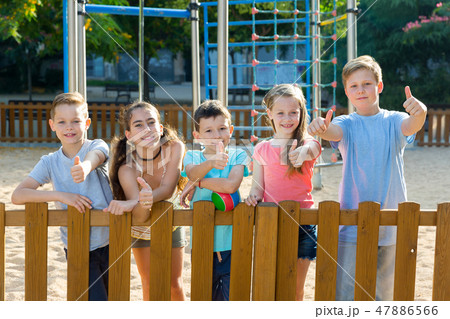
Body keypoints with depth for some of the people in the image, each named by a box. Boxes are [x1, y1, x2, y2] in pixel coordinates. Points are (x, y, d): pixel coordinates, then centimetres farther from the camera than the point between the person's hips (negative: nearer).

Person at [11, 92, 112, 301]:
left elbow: (94, 157, -33)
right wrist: (61, 195, -22)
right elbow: (17, 196, -11)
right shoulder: (50, 163, -2)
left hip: (110, 242, 0)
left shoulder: (97, 146, -7)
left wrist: (85, 167, -57)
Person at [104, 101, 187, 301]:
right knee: (150, 284, 3)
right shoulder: (127, 168, -34)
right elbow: (140, 216, -42)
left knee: (175, 285, 9)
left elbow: (167, 189, -36)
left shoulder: (174, 148, -29)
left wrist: (131, 203, -54)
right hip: (142, 230, -1)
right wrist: (143, 202, -68)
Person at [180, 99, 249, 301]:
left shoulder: (238, 156, 2)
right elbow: (193, 172, -18)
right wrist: (211, 163, -37)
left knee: (232, 296, -3)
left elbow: (231, 185, -15)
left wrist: (197, 183, -10)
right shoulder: (192, 157, 6)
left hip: (231, 240, -2)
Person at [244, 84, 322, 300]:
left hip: (302, 224, -1)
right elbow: (257, 187, 7)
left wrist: (303, 152, -52)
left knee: (296, 291, 8)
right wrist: (253, 196, -17)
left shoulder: (307, 144, -2)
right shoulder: (262, 149, 5)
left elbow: (312, 149, -28)